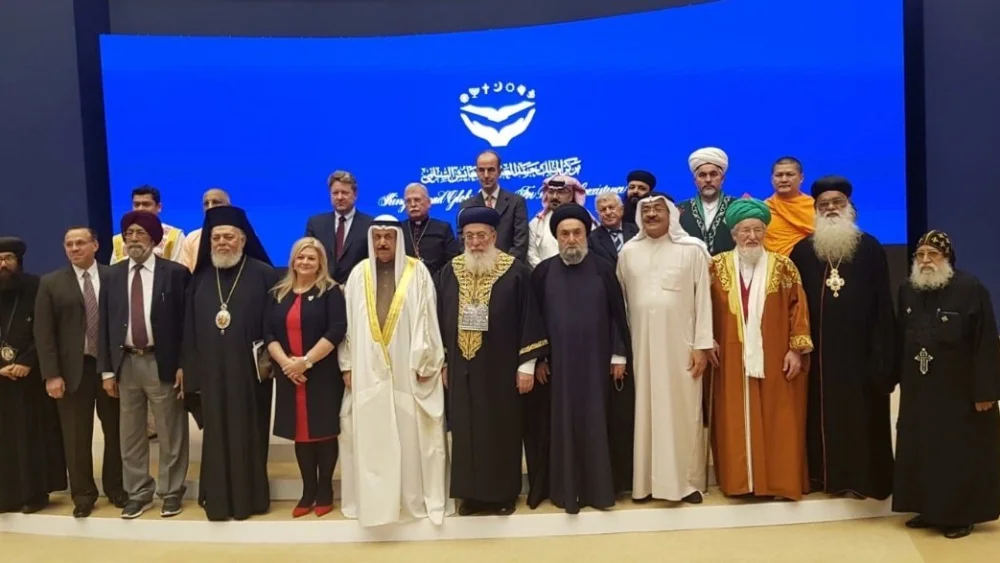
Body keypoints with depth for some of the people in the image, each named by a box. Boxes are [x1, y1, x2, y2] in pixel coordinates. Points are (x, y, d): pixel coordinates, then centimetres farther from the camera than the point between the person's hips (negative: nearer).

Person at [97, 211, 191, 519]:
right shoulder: (113, 275, 8)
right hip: (125, 363, 4)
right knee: (131, 434, 12)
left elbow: (186, 321, -4)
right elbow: (104, 324, 8)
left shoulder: (175, 272, -3)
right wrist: (107, 369, 2)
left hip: (162, 362, -4)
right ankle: (138, 493, 24)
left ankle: (171, 492, 18)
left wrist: (184, 365, -10)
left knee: (170, 433, 5)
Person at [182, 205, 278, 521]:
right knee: (217, 437, 9)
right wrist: (190, 371, 5)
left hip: (250, 372, -3)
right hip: (211, 373, 3)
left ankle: (249, 497, 17)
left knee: (248, 436, 6)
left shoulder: (264, 275, -1)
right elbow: (189, 328, 10)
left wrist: (269, 358, -13)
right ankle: (218, 499, 20)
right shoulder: (200, 279, 10)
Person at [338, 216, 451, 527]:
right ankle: (375, 498, 16)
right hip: (368, 369, 2)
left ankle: (417, 497, 15)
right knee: (371, 436, 6)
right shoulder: (359, 274, 7)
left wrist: (426, 362, -7)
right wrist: (347, 365, 3)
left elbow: (427, 319, -2)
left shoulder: (417, 272, 0)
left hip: (408, 368, -2)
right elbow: (349, 322, 7)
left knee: (411, 434, 4)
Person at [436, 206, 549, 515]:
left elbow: (529, 318, -7)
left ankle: (505, 493, 19)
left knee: (503, 430, 6)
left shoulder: (516, 271, -7)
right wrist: (441, 362, 7)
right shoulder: (449, 272, 4)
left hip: (501, 368, -3)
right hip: (462, 368, 3)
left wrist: (527, 364, -9)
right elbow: (440, 320, 9)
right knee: (467, 431, 9)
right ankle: (472, 493, 22)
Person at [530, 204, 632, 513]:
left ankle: (599, 487, 17)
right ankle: (567, 488, 16)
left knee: (597, 423, 6)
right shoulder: (543, 271, 1)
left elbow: (618, 314, 2)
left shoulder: (604, 269, 0)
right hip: (557, 363, 0)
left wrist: (619, 355, -1)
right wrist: (537, 358, 0)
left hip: (596, 360, 0)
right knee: (562, 424, 6)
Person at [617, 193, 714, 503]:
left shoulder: (692, 249, -1)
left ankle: (687, 480, 14)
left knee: (683, 411, 3)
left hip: (680, 343, -2)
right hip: (641, 344, 2)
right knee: (645, 410, 6)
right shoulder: (628, 251, 6)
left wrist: (702, 345, -6)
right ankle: (646, 480, 16)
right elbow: (620, 299, 8)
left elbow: (703, 298, -2)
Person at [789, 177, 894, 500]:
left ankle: (862, 477, 13)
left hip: (860, 348, -1)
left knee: (861, 413, 3)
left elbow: (883, 303, 0)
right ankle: (827, 475, 15)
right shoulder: (802, 250, 6)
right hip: (819, 351, 1)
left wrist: (882, 351, -7)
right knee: (823, 413, 5)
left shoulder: (870, 248, 3)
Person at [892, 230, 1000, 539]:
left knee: (960, 452, 4)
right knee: (920, 449, 11)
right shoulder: (907, 291, 4)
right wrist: (897, 378, 7)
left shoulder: (970, 289, -12)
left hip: (959, 389, -5)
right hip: (918, 388, 5)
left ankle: (961, 515, 17)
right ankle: (929, 509, 24)